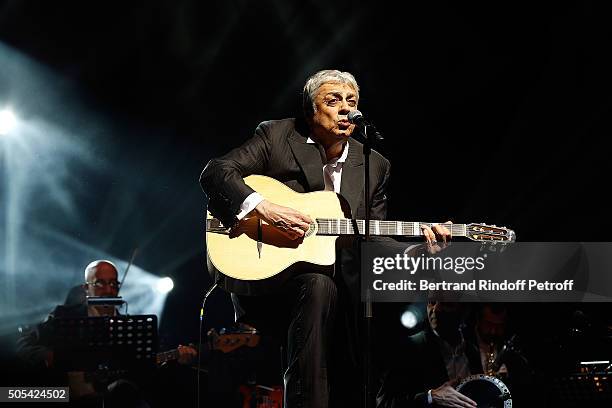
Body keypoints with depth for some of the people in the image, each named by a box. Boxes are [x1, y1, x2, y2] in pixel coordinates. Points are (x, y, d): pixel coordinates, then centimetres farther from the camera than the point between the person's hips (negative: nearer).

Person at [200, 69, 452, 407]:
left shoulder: (374, 166, 12)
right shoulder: (276, 135, 2)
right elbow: (215, 173, -7)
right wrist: (264, 209, -21)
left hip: (336, 282, 4)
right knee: (318, 284, -34)